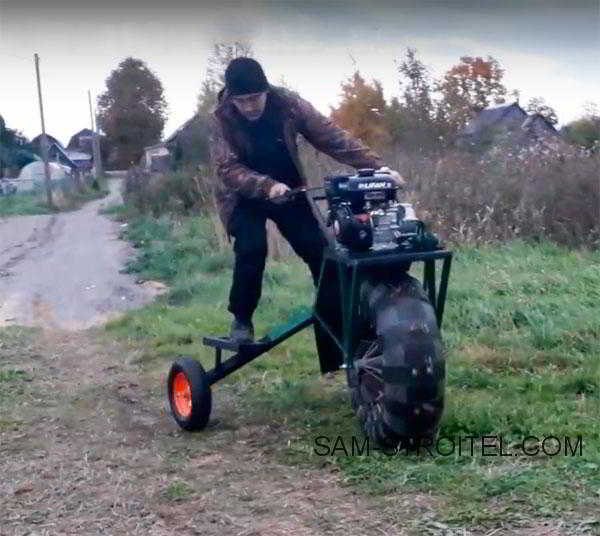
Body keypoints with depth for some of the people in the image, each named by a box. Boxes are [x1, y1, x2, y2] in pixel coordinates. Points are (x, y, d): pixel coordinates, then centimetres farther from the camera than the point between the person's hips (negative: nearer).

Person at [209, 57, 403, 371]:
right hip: (245, 198, -2)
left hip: (289, 192, 2)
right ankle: (241, 319, -5)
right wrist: (267, 185, -44)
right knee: (252, 248, -29)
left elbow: (332, 138, -20)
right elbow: (227, 169, -28)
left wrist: (377, 167, -30)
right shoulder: (221, 119, -19)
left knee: (322, 252, -10)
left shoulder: (288, 104, -17)